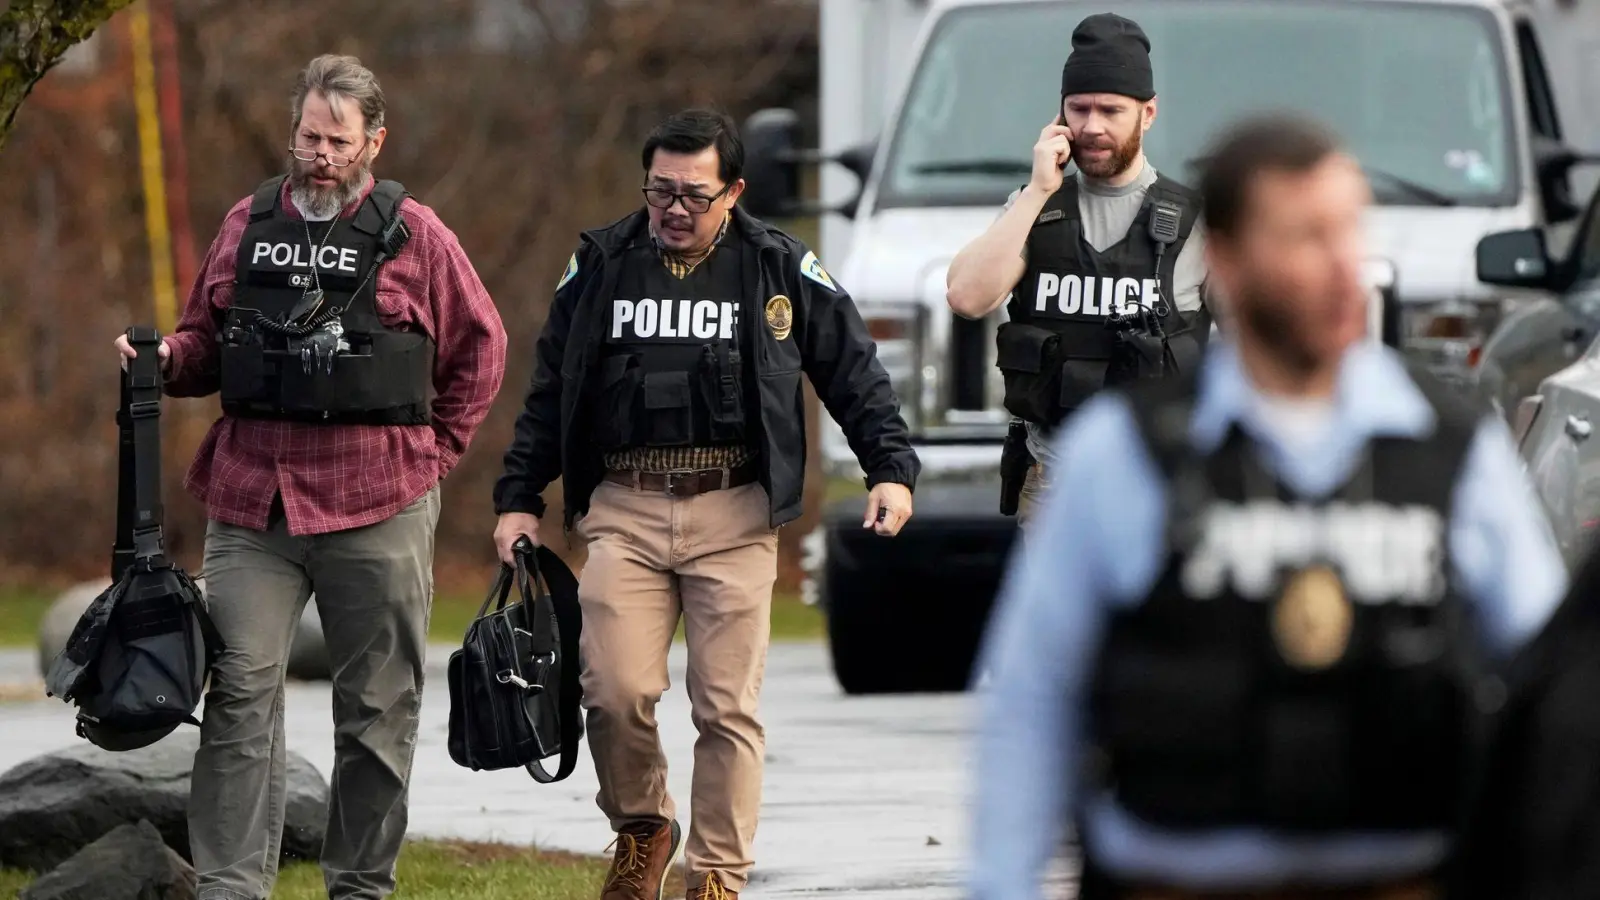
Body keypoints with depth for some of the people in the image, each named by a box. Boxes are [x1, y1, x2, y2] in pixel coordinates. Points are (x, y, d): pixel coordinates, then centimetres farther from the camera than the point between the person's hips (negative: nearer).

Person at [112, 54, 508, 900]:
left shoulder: (414, 236, 1)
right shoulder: (246, 226, 10)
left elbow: (479, 347, 10)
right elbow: (206, 339, 21)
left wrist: (433, 450, 7)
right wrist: (167, 357, -1)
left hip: (377, 511, -2)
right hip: (250, 501, 2)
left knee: (377, 706, 5)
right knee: (240, 694, -6)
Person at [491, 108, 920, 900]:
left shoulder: (781, 270, 4)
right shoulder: (599, 267, 9)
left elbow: (855, 375, 9)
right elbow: (550, 391, 16)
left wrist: (891, 470, -2)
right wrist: (519, 498, 12)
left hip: (733, 515, -1)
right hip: (623, 509, 1)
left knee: (727, 707, -4)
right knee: (616, 692, -9)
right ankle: (641, 829, 17)